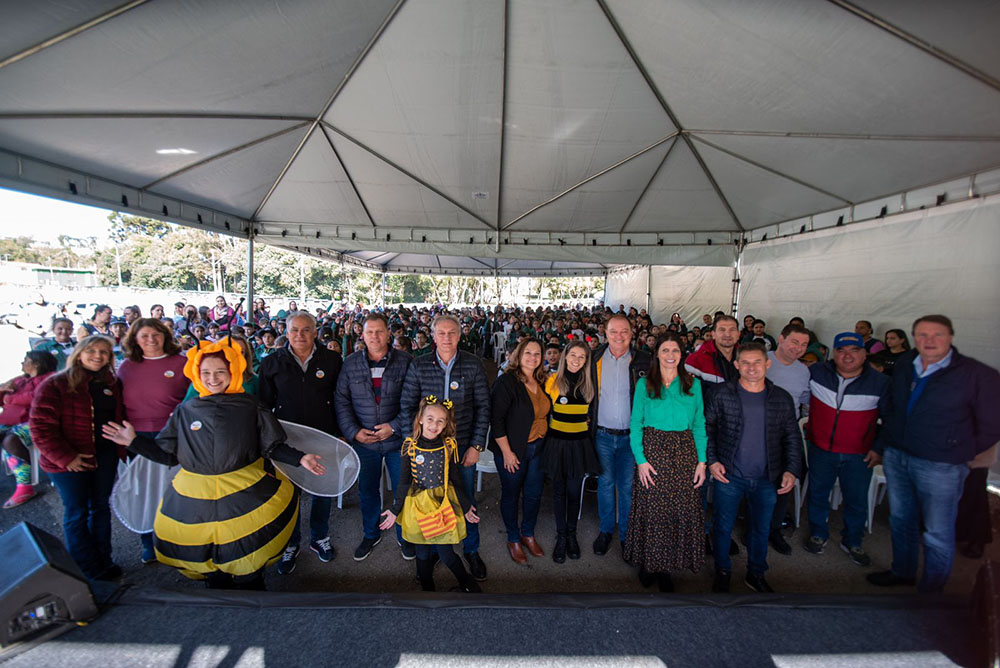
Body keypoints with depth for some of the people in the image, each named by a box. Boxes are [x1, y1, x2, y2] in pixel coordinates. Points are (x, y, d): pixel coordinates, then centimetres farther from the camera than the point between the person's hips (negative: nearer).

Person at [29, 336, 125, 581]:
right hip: (70, 462, -4)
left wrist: (121, 447, 3)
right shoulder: (55, 385, -10)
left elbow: (119, 416, 14)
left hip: (106, 458, 5)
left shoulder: (112, 384, 5)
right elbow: (41, 427, -13)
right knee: (76, 514, 8)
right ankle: (88, 569, 20)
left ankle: (103, 561, 29)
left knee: (101, 508, 15)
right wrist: (65, 458, -17)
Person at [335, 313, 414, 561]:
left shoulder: (405, 362, -7)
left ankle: (405, 536, 35)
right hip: (364, 441, 2)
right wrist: (353, 431, -9)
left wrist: (395, 427, -16)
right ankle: (370, 535, 42)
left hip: (398, 439, -2)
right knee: (367, 492, 18)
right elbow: (342, 401, 1)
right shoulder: (350, 363, 0)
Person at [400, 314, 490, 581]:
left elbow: (483, 406, -2)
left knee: (466, 500, 13)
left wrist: (477, 445, -5)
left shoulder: (473, 365, -6)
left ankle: (471, 550, 36)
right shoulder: (418, 366, -5)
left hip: (464, 446, 0)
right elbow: (407, 406, 0)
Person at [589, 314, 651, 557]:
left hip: (630, 435, -1)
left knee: (627, 485, 10)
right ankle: (606, 530, 32)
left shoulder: (643, 361, -5)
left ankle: (626, 533, 29)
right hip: (602, 434, 1)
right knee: (605, 482, 13)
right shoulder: (595, 359, -2)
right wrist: (588, 423, 1)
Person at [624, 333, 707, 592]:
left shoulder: (693, 384, 5)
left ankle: (667, 566, 24)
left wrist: (702, 461, 0)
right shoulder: (644, 384, 0)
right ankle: (648, 561, 26)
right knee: (650, 509, 4)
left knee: (682, 509, 6)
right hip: (653, 450, -2)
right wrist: (640, 459, -9)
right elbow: (635, 425, -2)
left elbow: (699, 425, 5)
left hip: (685, 453, 2)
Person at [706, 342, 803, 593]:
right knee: (723, 527, 10)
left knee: (761, 529, 18)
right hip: (729, 476, -2)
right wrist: (711, 460, -8)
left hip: (766, 479, 2)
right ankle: (722, 572, 33)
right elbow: (706, 428, -1)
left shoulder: (782, 399, 0)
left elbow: (793, 437, 7)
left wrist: (792, 470, -2)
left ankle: (756, 575, 40)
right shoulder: (721, 394, -8)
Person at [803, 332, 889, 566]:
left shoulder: (880, 383, -9)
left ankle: (852, 542, 36)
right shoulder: (816, 373, -7)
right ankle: (818, 534, 36)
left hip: (859, 455, 0)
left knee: (857, 502, 13)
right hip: (820, 449, 1)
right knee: (817, 495, 15)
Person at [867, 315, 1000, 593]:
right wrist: (880, 446, 14)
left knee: (937, 535, 8)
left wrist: (958, 454, 0)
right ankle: (902, 572, 39)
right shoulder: (903, 365, 4)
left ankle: (930, 591, 26)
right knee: (901, 520, 19)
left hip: (940, 467, -4)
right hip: (895, 457, 5)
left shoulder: (977, 375, -9)